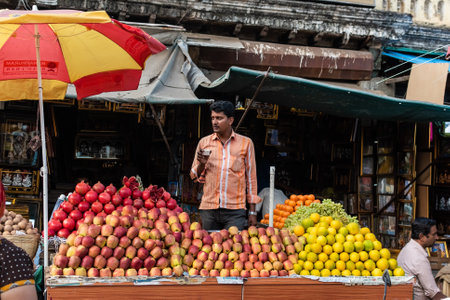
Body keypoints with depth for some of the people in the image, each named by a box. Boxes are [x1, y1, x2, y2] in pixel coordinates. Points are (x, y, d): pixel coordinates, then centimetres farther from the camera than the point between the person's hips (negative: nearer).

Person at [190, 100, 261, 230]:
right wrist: (202, 164, -9)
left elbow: (251, 178, 8)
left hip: (235, 211, -2)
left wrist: (252, 211, 5)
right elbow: (195, 177, 13)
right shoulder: (204, 142, 9)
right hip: (208, 209, 2)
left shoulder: (246, 143, 5)